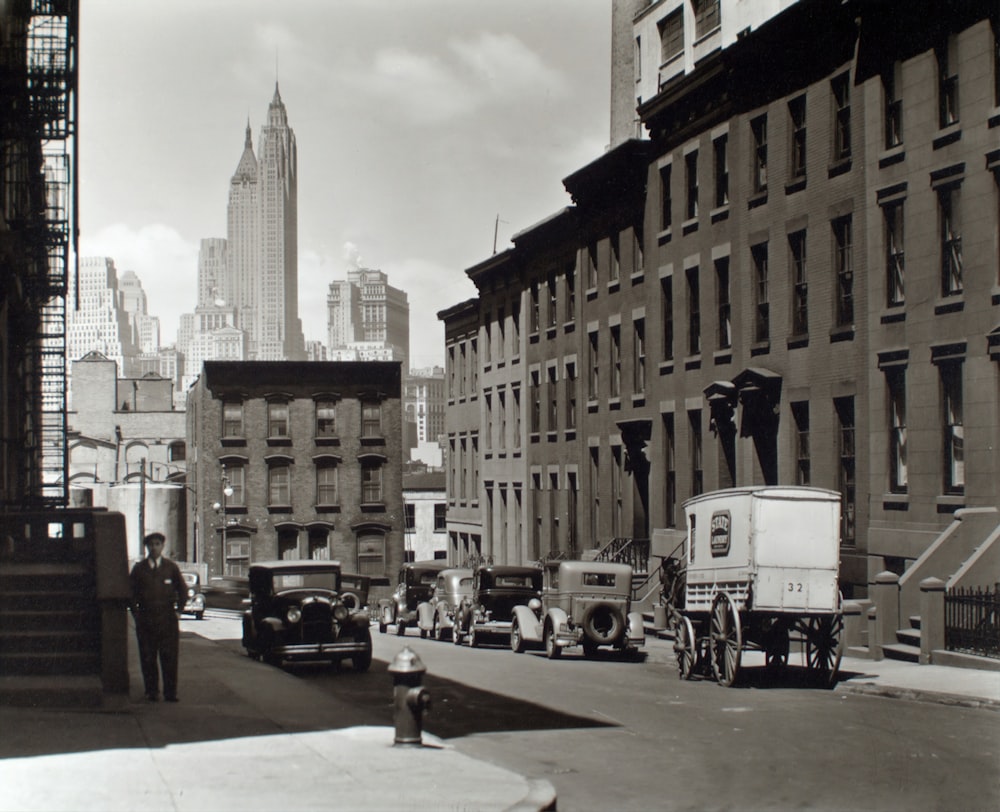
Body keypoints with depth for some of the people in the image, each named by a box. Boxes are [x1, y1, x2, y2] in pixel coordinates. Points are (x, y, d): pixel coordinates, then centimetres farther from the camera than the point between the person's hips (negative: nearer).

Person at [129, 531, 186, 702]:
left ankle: (170, 692, 0)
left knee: (169, 656, -4)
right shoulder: (138, 569, 7)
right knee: (147, 657, 0)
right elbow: (131, 592, 12)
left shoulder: (171, 567, 7)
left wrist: (178, 610, 6)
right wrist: (136, 613, 3)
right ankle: (151, 691, 8)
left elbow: (182, 590, 15)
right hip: (145, 620, 0)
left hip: (167, 618, 0)